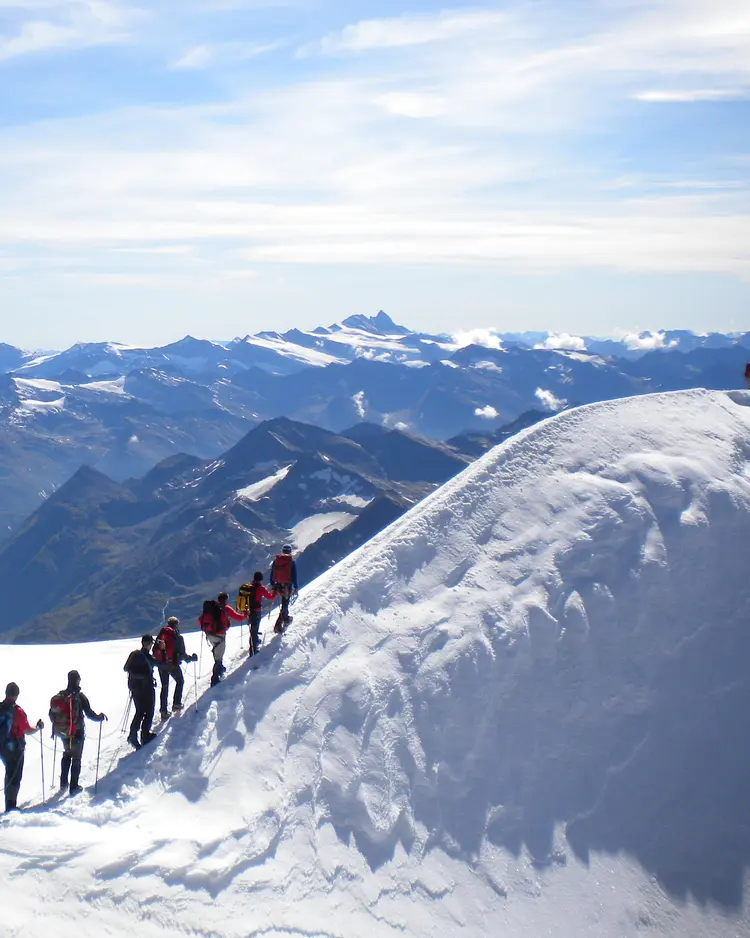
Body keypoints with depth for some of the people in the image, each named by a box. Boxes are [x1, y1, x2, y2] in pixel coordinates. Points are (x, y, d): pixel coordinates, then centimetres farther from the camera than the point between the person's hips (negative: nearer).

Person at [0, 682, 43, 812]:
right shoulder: (17, 711, -20)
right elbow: (27, 730, -16)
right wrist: (38, 727, 1)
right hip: (15, 748, -6)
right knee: (15, 777, 5)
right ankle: (11, 806, 5)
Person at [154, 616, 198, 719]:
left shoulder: (161, 634, 4)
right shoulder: (178, 637, -10)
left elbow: (155, 650, 6)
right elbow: (182, 654, -12)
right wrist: (191, 658, 3)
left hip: (161, 665, 4)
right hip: (173, 664, -4)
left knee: (164, 686, 14)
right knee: (180, 681, 21)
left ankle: (163, 711, 10)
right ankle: (176, 704, 16)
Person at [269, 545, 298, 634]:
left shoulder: (276, 561, 1)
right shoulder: (292, 562, -9)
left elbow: (272, 574, 6)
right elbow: (294, 576, -8)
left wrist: (272, 585, 17)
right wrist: (295, 588, -2)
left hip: (278, 586, 4)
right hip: (287, 586, -4)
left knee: (284, 603, 26)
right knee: (284, 605, -1)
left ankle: (285, 618, 41)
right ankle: (278, 625, -9)